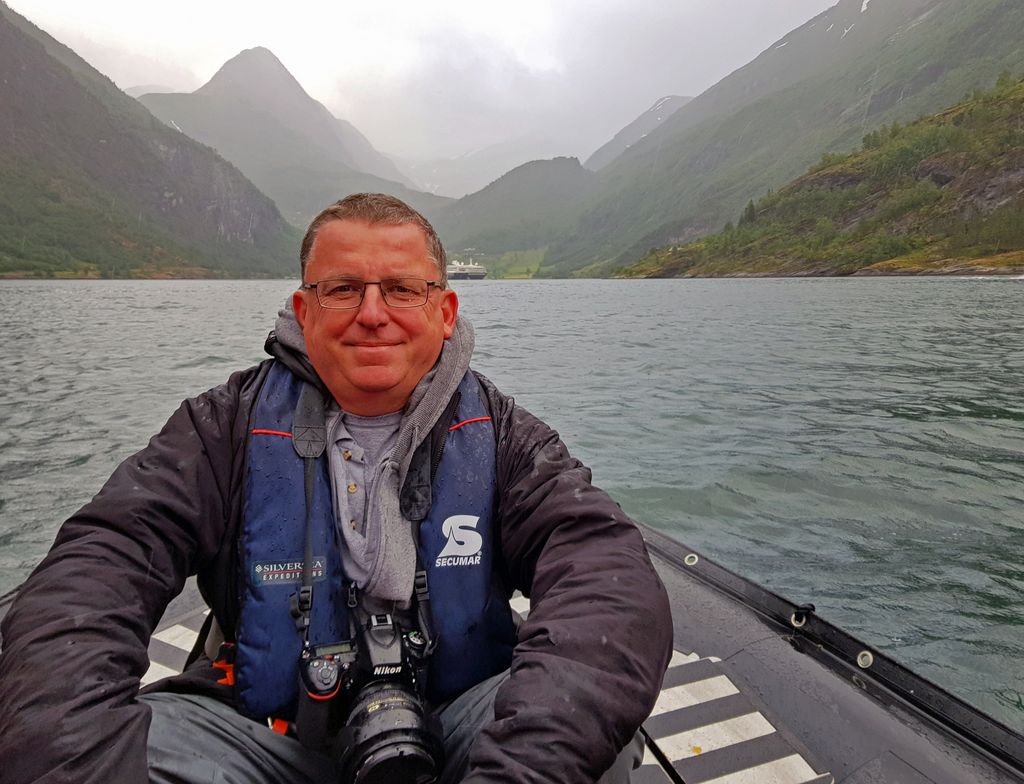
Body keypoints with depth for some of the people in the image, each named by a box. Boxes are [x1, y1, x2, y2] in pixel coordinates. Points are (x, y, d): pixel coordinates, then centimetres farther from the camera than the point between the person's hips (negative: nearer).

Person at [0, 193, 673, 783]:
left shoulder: (499, 435, -7)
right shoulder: (229, 428, -4)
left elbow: (614, 579, -21)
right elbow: (96, 567, -16)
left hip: (457, 725, 1)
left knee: (599, 729, -27)